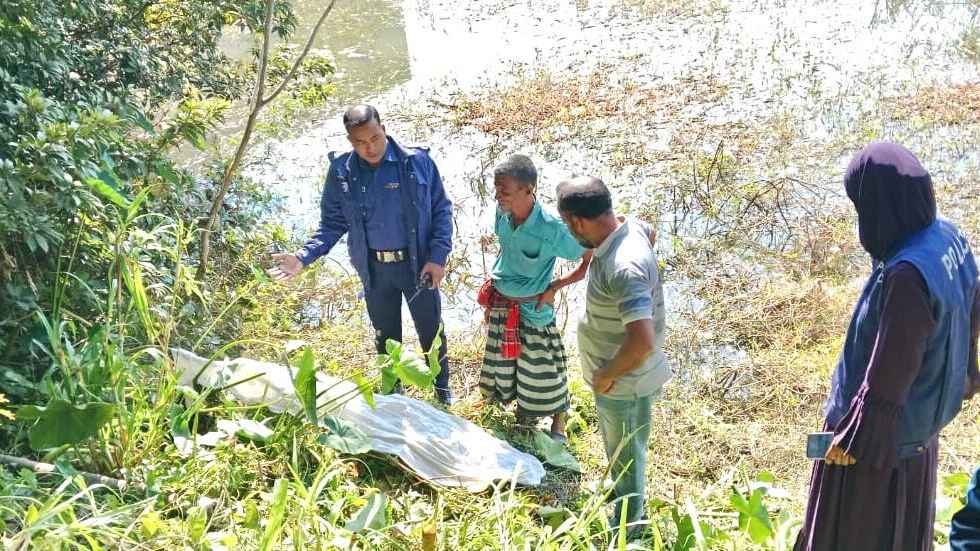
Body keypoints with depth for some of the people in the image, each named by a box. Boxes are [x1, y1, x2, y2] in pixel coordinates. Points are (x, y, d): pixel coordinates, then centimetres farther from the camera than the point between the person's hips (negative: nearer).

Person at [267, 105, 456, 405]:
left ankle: (442, 389, 35)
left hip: (418, 264, -2)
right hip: (374, 269, 2)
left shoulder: (417, 162, -13)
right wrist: (304, 257, -12)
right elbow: (332, 223, 2)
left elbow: (441, 210, -4)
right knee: (385, 335, 19)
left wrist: (438, 257, -12)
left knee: (431, 330, 13)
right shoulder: (340, 172, -6)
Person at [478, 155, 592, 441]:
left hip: (532, 309, -5)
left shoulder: (552, 229, -29)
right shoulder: (502, 213, -13)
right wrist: (498, 280, 11)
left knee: (541, 366, 9)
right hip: (499, 303, 6)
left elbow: (593, 259, -19)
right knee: (504, 359, 21)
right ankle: (524, 408, 46)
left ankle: (558, 418, 33)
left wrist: (556, 286, -15)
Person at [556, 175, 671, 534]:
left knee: (626, 455, 15)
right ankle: (622, 492, 56)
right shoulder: (628, 226, -9)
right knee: (618, 448, 31)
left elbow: (643, 341, -42)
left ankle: (627, 528, 38)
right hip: (615, 374, 9)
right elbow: (651, 233, 17)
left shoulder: (624, 268, -37)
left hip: (625, 382, -9)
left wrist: (606, 377, -24)